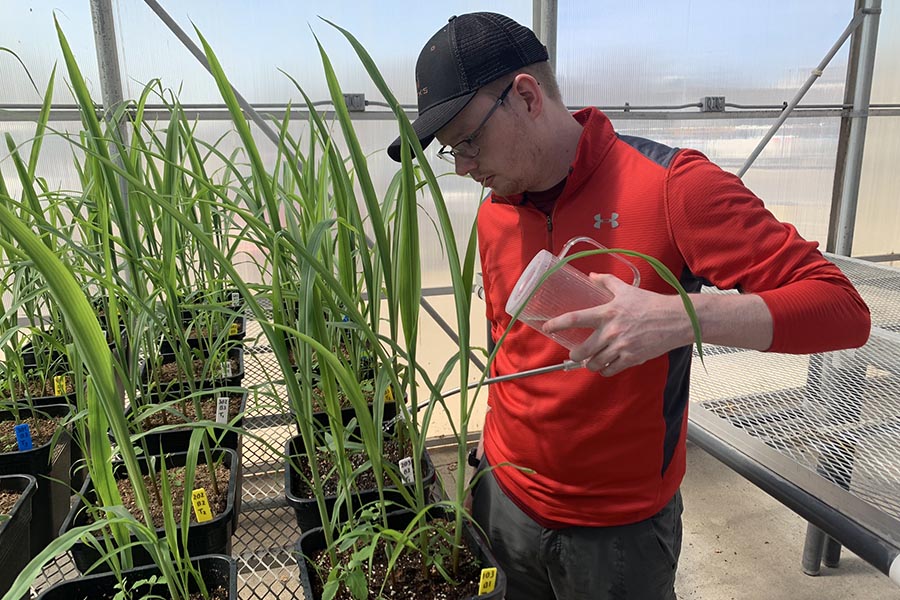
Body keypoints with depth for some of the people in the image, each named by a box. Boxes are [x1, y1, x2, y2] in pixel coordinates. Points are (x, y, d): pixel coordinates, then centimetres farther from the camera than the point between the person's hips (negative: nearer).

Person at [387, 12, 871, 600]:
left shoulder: (670, 185, -19)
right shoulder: (494, 214, -1)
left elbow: (843, 309, -20)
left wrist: (681, 316, -35)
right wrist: (500, 450, 10)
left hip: (621, 530, -4)